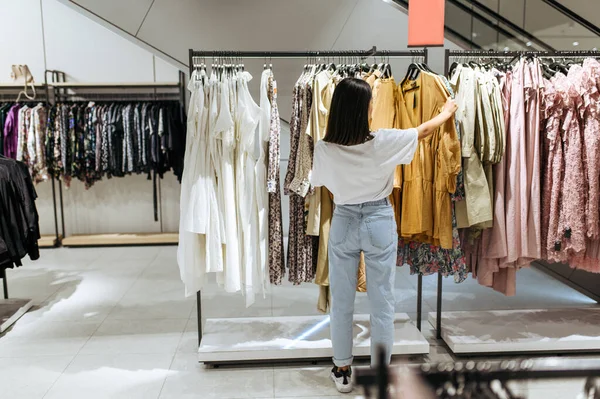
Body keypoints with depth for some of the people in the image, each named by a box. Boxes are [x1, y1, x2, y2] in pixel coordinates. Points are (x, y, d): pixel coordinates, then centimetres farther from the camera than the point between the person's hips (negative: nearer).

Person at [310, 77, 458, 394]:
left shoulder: (323, 148, -12)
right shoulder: (382, 142, -16)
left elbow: (318, 183, 8)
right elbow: (424, 131, 1)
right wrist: (447, 112, 21)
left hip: (343, 223, 2)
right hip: (379, 223, -1)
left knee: (341, 302, 15)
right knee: (382, 303, 10)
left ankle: (342, 371, 27)